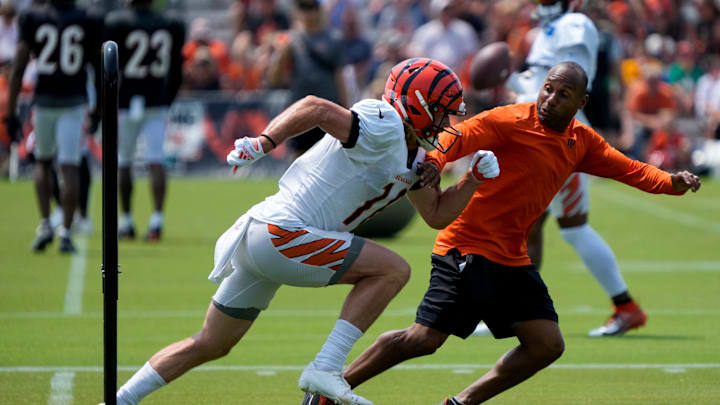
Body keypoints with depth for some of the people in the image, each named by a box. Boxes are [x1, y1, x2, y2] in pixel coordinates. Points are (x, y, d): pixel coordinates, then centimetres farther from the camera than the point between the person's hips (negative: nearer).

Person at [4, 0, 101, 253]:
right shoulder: (87, 22, -1)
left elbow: (18, 68, -3)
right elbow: (98, 65, 6)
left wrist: (11, 111, 0)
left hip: (44, 100, 1)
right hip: (73, 102, -1)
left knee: (42, 162, 20)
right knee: (69, 168, -1)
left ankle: (45, 223, 7)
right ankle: (66, 234, -7)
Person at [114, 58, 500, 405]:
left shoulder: (412, 160, 18)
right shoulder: (384, 128, -12)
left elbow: (437, 214, 25)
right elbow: (316, 107, -21)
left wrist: (475, 176, 13)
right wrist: (263, 143, -23)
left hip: (261, 241, 10)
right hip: (280, 233, -10)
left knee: (210, 346, 17)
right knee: (392, 269, -10)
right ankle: (325, 368, -13)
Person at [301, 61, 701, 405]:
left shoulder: (582, 142, 10)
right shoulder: (513, 122, -13)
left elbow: (628, 168, 15)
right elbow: (458, 137, -22)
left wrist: (670, 182, -2)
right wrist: (432, 162, -42)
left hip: (513, 259, 8)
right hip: (469, 247, -8)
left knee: (548, 345, 2)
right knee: (424, 339, -15)